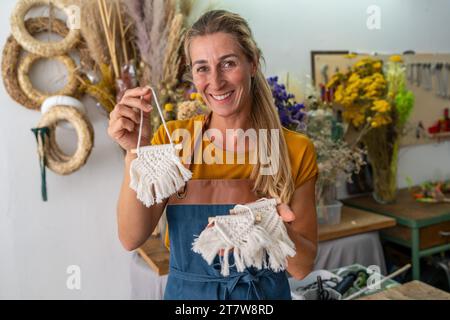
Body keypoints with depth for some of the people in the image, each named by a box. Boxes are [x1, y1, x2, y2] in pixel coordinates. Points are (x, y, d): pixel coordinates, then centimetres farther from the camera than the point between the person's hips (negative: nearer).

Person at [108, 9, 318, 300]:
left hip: (265, 292, -1)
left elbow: (303, 267, -11)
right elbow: (132, 239, -16)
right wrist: (136, 153, -28)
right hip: (186, 291, 1)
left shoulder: (296, 149, -14)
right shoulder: (172, 138, -10)